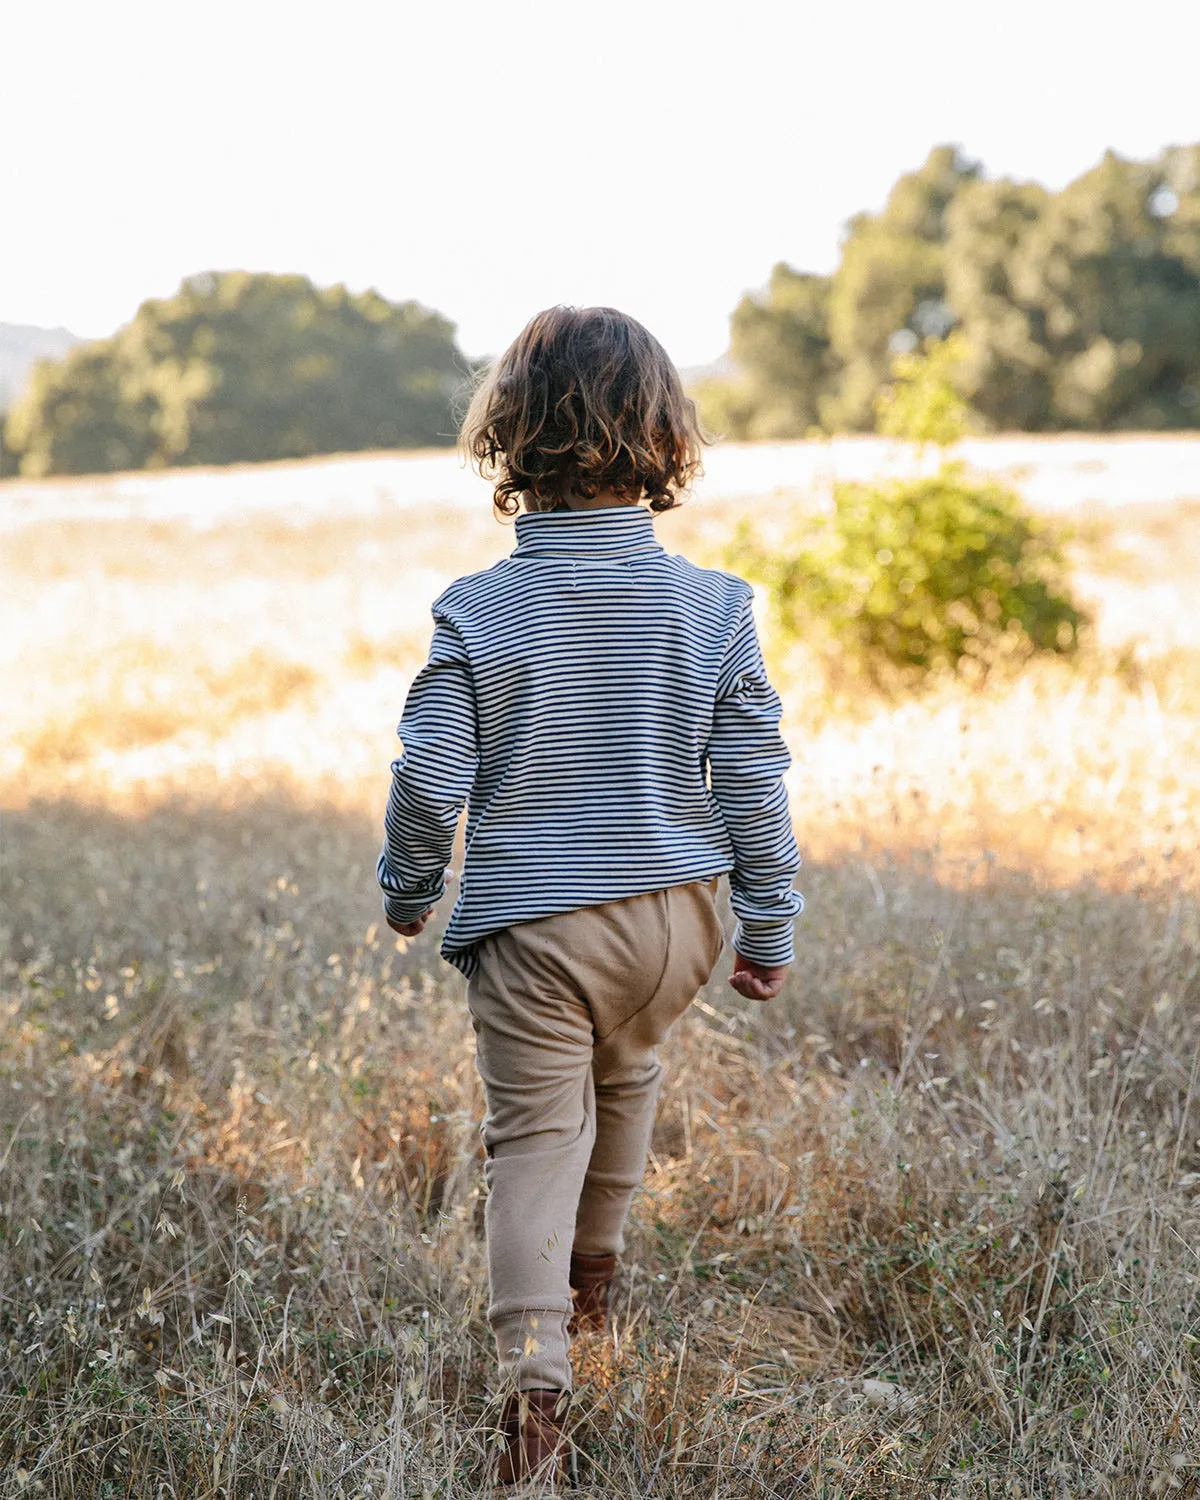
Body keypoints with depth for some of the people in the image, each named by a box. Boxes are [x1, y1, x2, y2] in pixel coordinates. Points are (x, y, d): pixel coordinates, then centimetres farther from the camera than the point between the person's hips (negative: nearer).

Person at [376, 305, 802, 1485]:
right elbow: (753, 780, -5)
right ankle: (594, 1271, 48)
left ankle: (535, 1367, -13)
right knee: (625, 1077, 27)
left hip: (529, 923, -3)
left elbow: (430, 781, -10)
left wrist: (407, 892, 8)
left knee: (533, 1133, 3)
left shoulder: (475, 612, -12)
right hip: (672, 913, 3)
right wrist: (769, 924, 6)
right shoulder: (713, 605, -7)